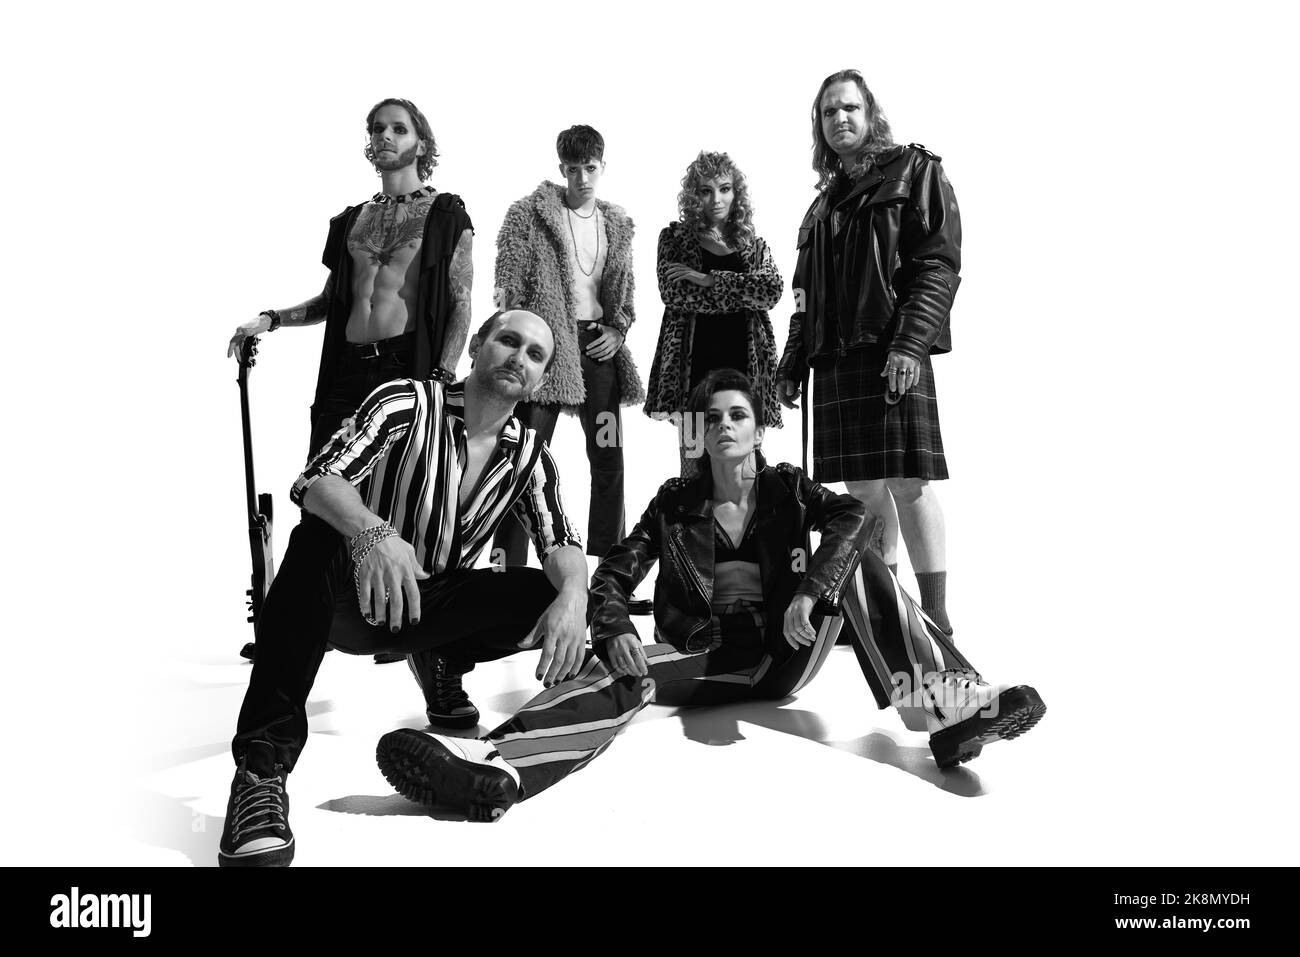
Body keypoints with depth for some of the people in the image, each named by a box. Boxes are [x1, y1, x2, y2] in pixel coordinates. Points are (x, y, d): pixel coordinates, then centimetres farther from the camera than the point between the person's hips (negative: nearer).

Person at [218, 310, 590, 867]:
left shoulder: (530, 455, 1)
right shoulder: (406, 403, -12)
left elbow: (561, 544, -6)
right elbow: (315, 480, -24)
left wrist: (572, 595, -31)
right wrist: (372, 531, -46)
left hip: (428, 611, 4)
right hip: (354, 597, -3)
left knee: (550, 593, -18)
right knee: (321, 534, -36)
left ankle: (441, 668, 8)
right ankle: (262, 765, -36)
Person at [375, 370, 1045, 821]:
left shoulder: (787, 490, 7)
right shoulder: (675, 504, 9)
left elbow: (858, 518, -13)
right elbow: (614, 574, 2)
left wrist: (811, 592, -32)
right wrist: (614, 632, -22)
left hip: (786, 655, 1)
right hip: (707, 660, 0)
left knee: (857, 560, -20)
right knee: (618, 674, -30)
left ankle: (947, 703, -38)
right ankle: (494, 766, -57)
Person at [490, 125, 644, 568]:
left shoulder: (617, 223, 13)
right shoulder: (532, 212, -1)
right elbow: (509, 281, -4)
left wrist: (618, 329, 4)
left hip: (598, 345, 5)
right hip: (546, 341, -4)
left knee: (608, 458, 7)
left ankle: (606, 561, 19)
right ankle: (510, 561, 3)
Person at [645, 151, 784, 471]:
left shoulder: (753, 244, 16)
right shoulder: (675, 237, 10)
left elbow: (772, 290, -4)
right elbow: (672, 293, -7)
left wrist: (709, 279, -11)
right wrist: (743, 293, -5)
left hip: (745, 362, 2)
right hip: (695, 363, -2)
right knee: (695, 461, -3)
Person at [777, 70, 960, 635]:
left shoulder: (913, 171, 6)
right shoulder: (825, 198, 24)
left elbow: (940, 264, -5)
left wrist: (911, 341, -17)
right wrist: (794, 359, 16)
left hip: (891, 352, -6)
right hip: (834, 356, 6)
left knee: (907, 482, -10)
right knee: (862, 487, 6)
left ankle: (935, 617, -2)